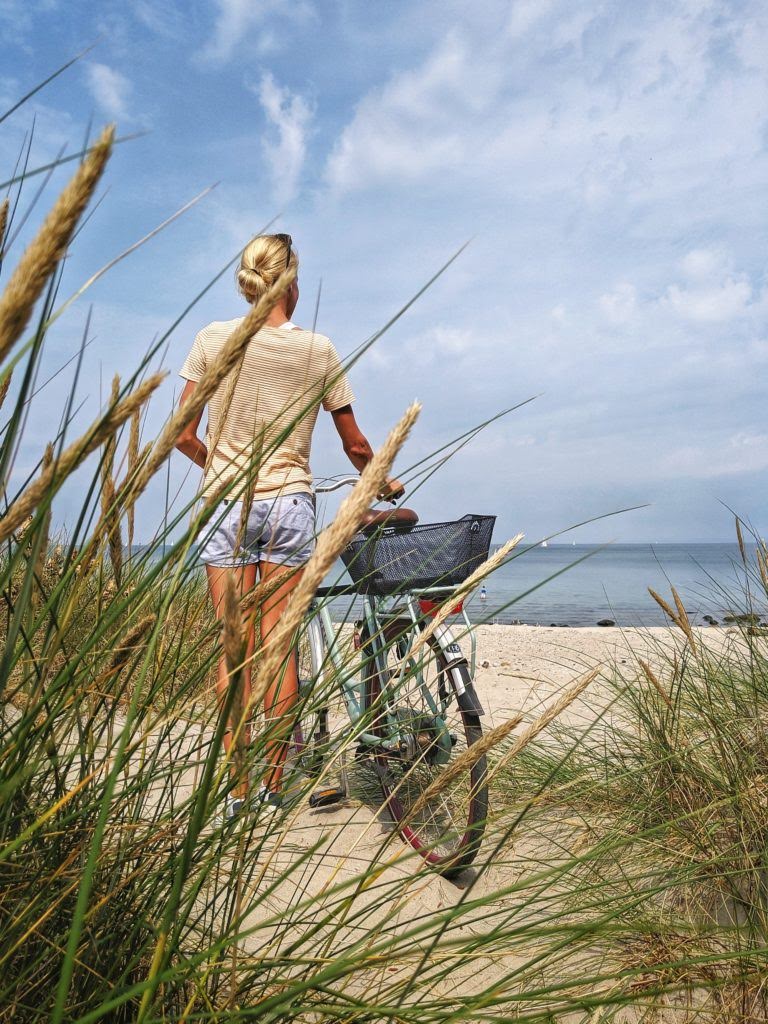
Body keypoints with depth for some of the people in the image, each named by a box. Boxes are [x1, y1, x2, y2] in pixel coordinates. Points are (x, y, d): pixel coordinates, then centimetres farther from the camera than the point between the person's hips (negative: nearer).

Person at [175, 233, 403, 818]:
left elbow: (184, 436, 2)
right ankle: (272, 785, 16)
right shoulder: (319, 351, 2)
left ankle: (238, 791, 10)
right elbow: (356, 447, 7)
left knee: (234, 649, 4)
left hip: (227, 501, 1)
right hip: (290, 501, 0)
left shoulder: (213, 340, 3)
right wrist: (386, 486, 25)